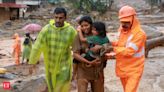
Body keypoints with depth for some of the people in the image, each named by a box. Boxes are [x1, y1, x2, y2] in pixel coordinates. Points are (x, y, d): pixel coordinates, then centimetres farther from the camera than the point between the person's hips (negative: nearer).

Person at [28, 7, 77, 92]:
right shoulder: (46, 29, -14)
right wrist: (32, 63, -11)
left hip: (64, 66, -1)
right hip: (50, 65, 2)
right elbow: (37, 46, -13)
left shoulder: (71, 30, -14)